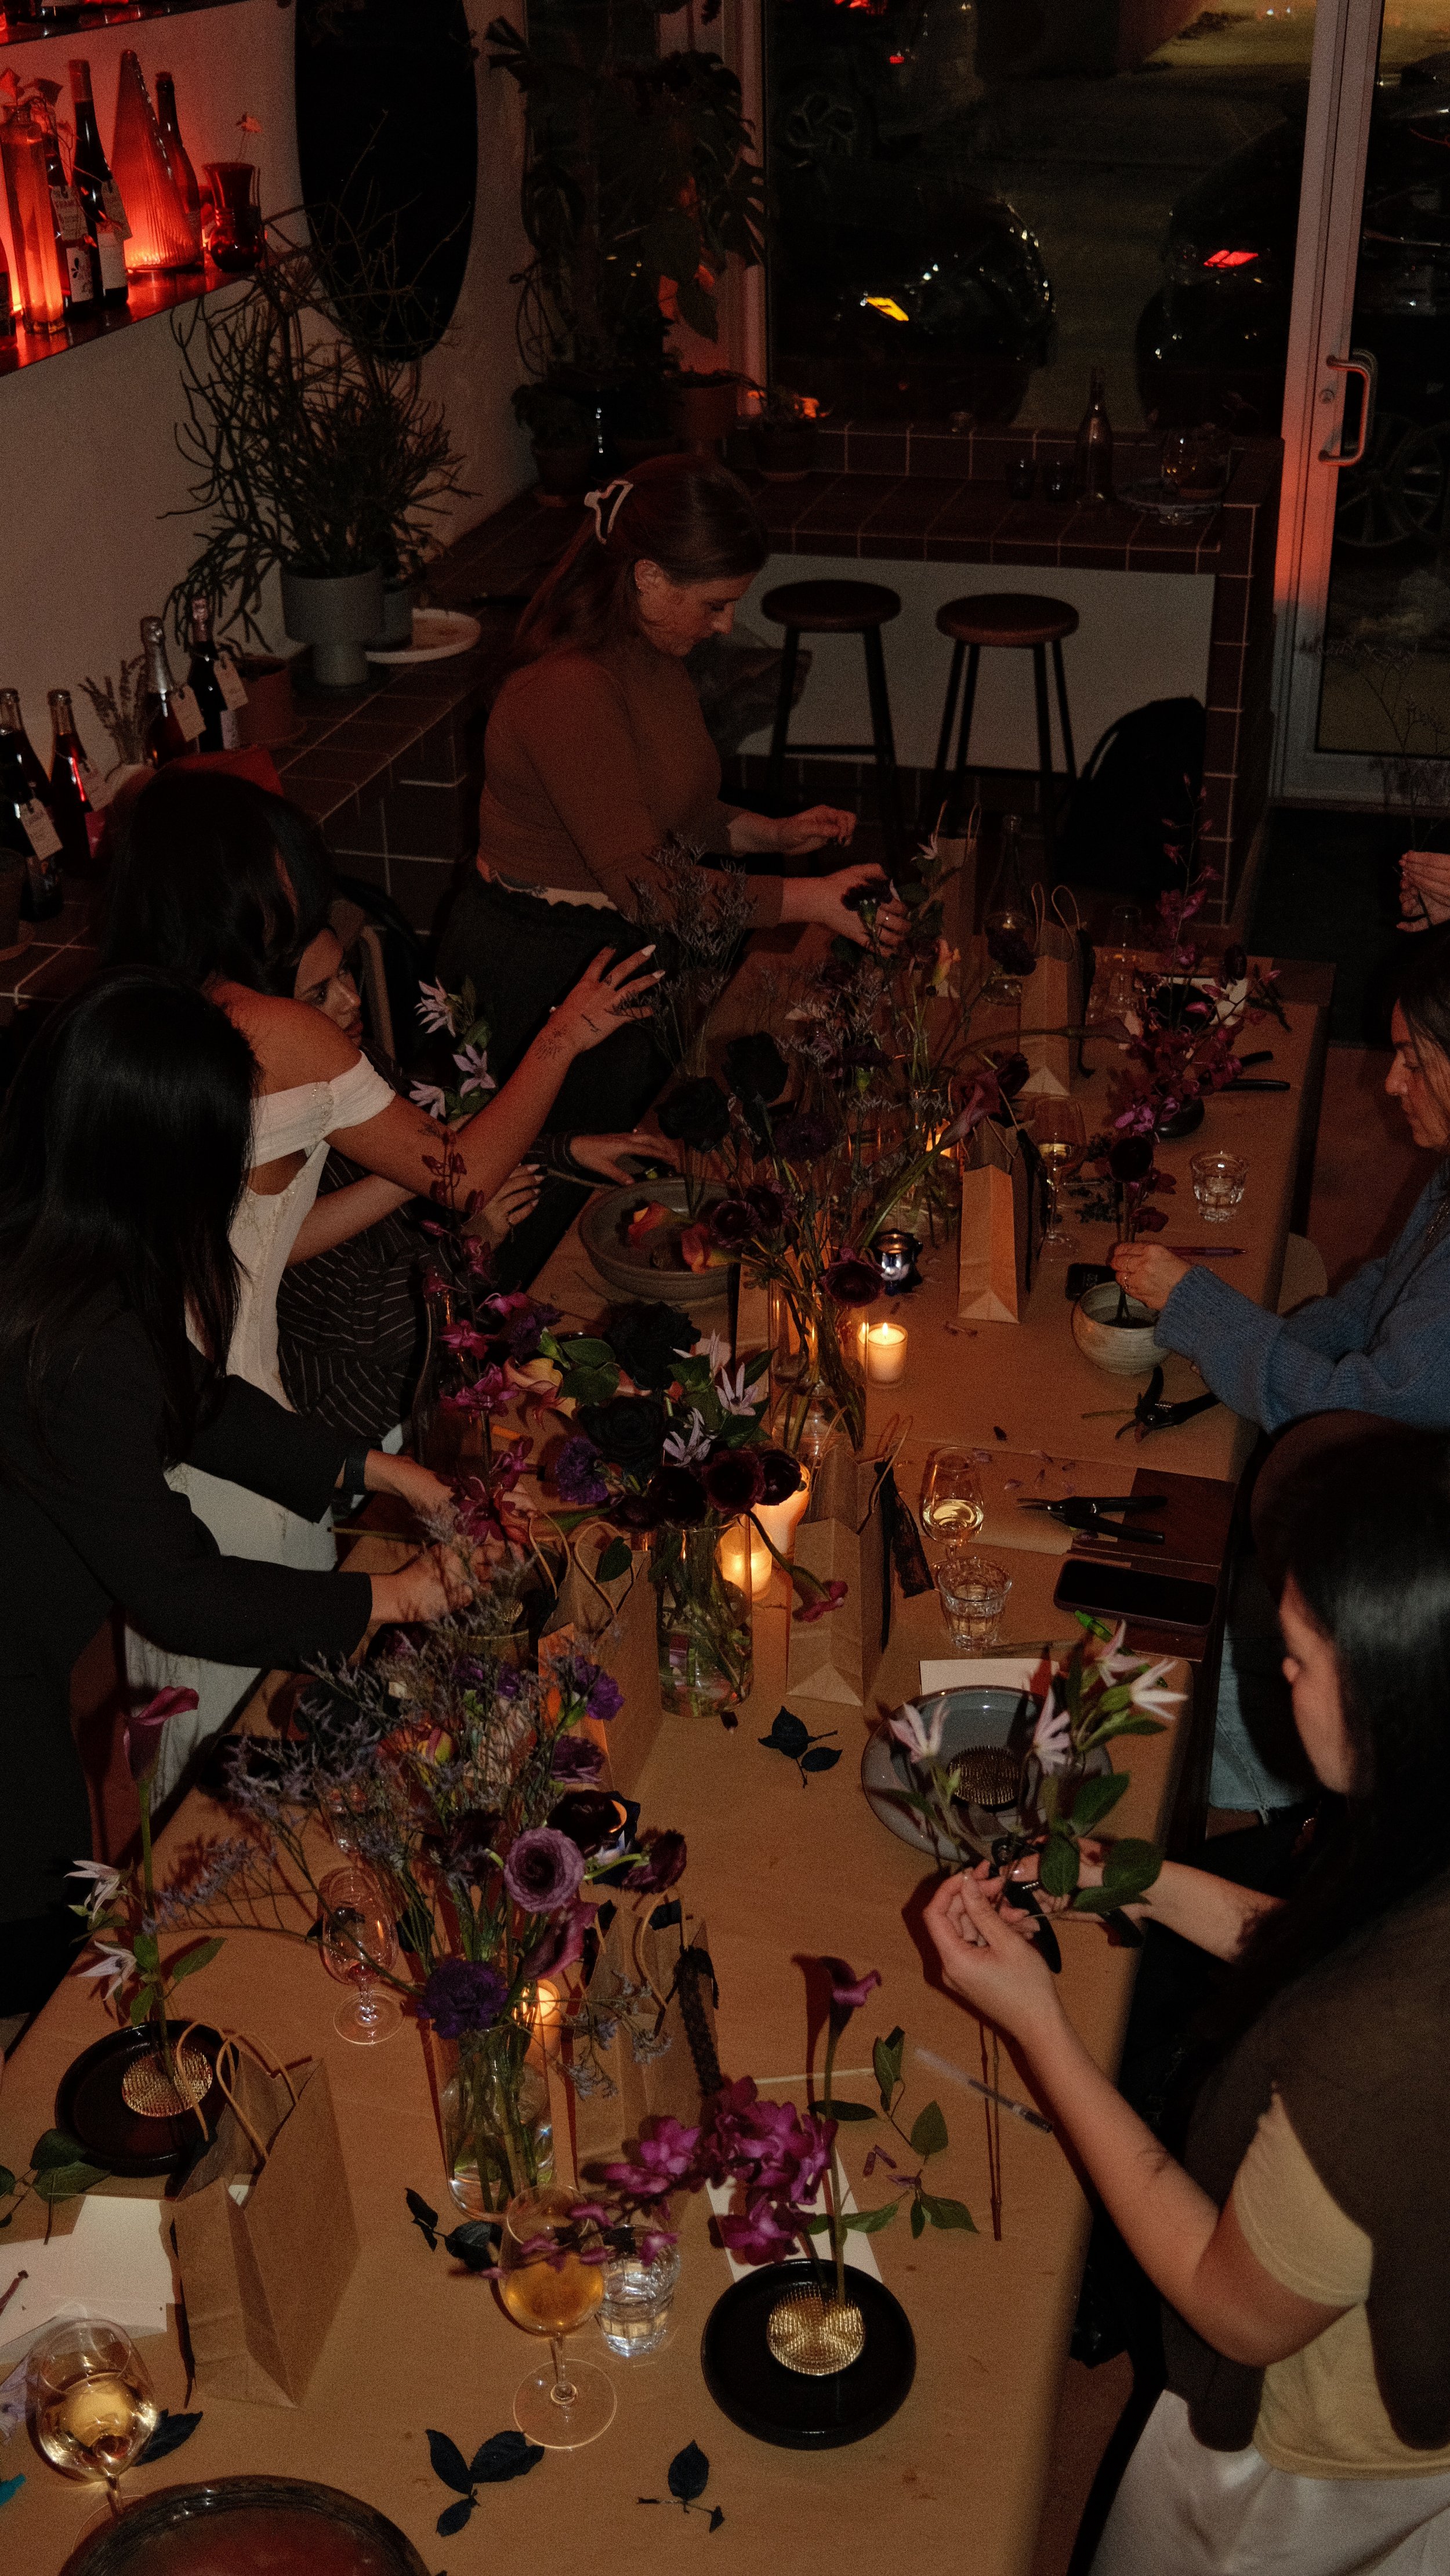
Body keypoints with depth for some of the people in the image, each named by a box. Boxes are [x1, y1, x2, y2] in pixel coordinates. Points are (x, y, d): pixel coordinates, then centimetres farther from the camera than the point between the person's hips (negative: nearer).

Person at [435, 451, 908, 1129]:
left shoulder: (649, 654, 5)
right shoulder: (569, 690, -27)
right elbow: (642, 882, -29)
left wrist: (771, 834, 2)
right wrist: (809, 900, -26)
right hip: (538, 972, -9)